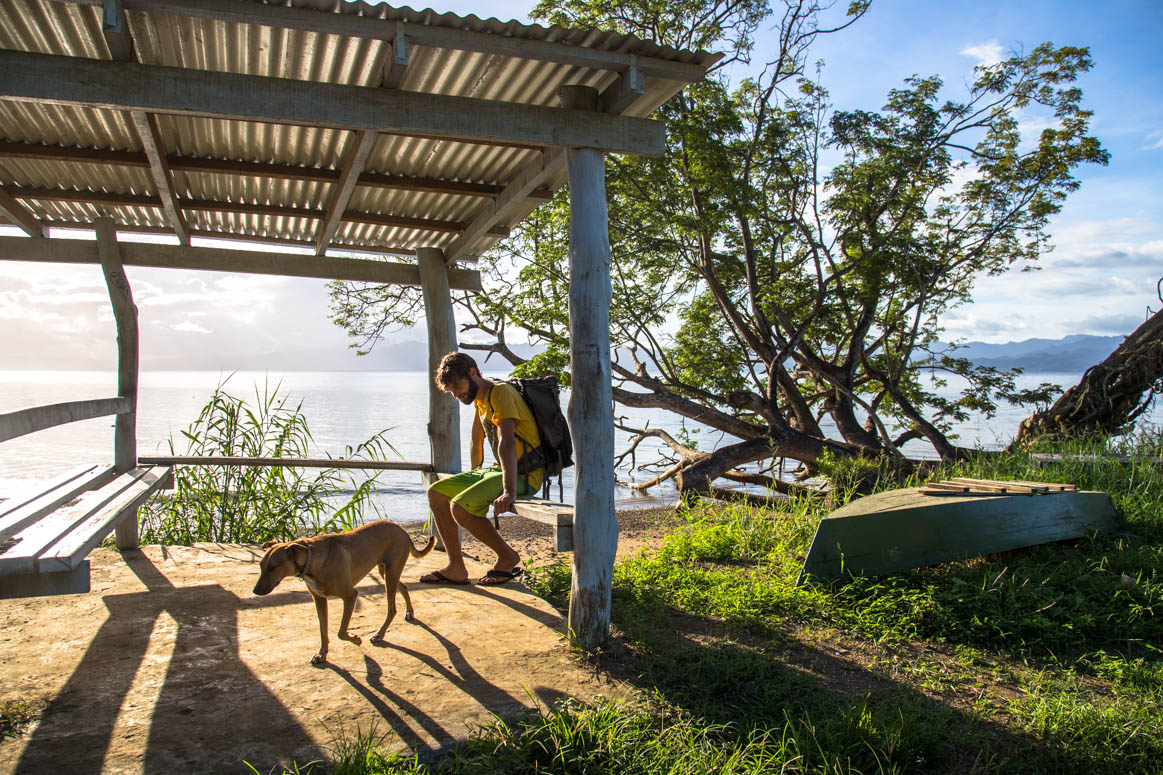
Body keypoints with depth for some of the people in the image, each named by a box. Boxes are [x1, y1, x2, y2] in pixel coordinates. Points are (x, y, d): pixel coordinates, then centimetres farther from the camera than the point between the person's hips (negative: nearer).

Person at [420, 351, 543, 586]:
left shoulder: (500, 392, -16)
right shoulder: (480, 399, 14)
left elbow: (507, 444, -28)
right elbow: (477, 442, 27)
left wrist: (509, 492, -36)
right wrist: (476, 477, 26)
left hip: (523, 475, -10)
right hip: (496, 470, 10)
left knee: (460, 506, -26)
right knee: (436, 492, 6)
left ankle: (507, 557, -6)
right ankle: (456, 568, 6)